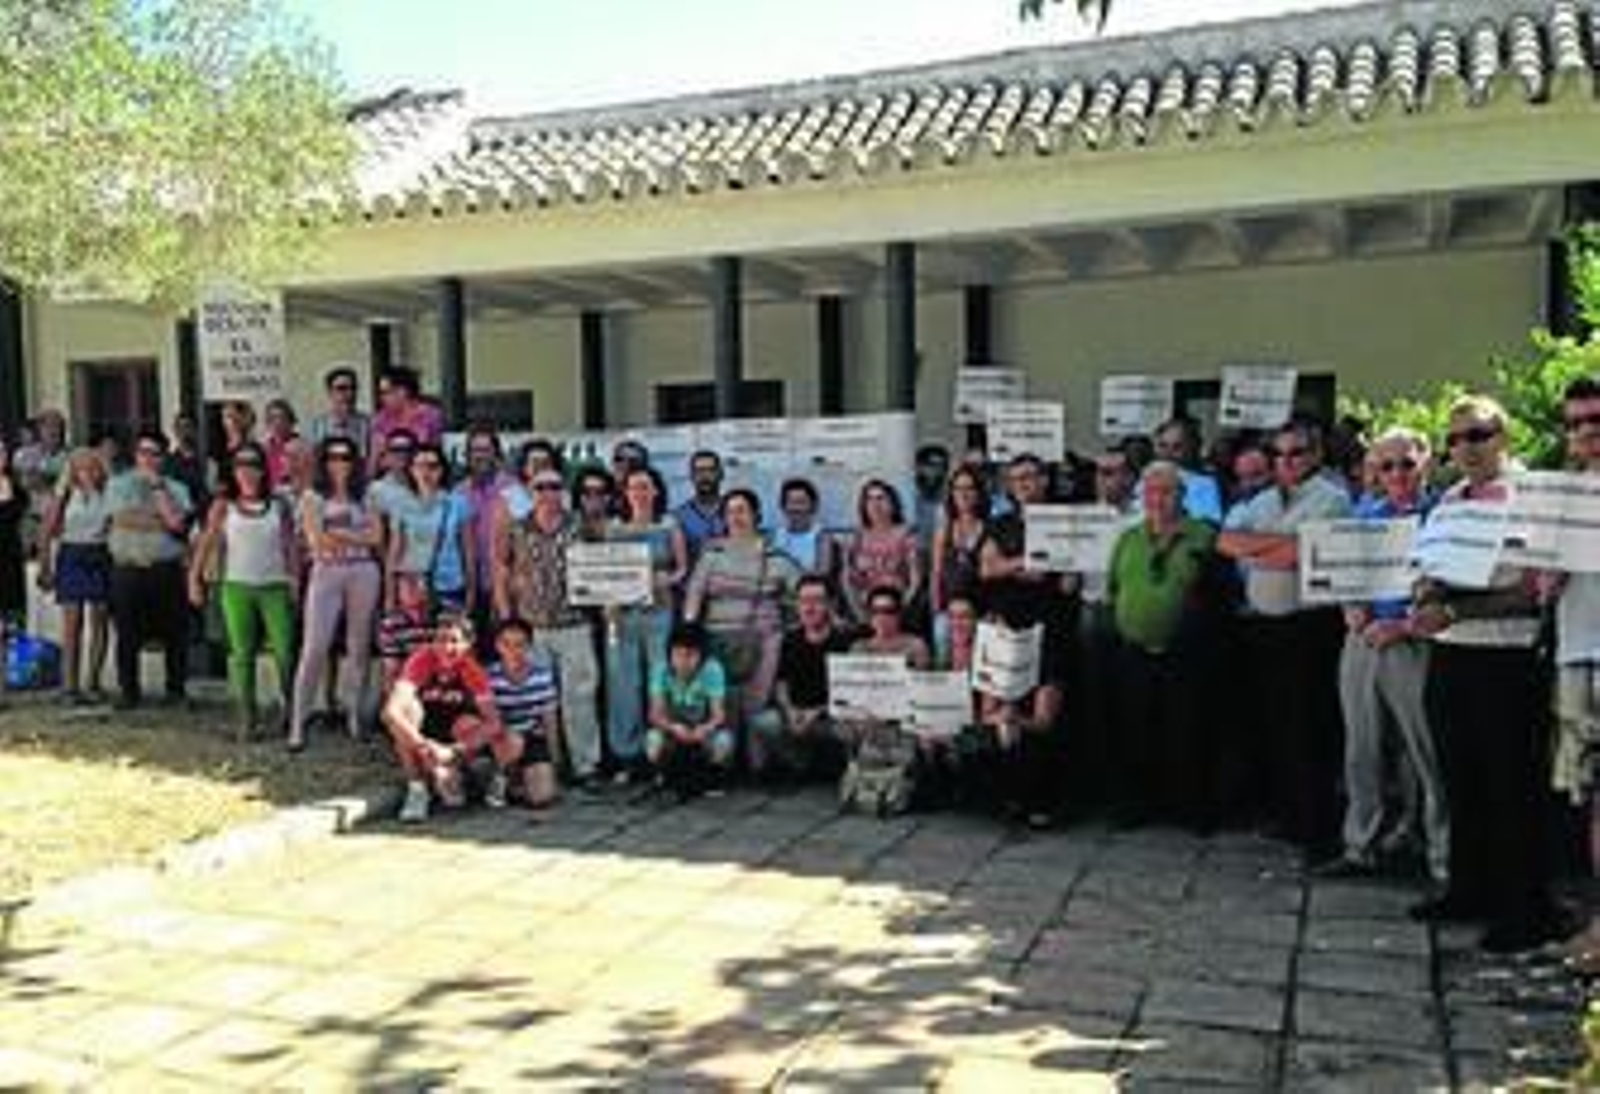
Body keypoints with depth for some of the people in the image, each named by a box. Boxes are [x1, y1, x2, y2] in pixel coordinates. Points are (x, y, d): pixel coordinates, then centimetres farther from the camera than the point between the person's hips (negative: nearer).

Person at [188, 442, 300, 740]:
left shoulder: (278, 506, 8)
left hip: (275, 586, 0)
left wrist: (295, 581, 0)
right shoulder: (223, 506, 7)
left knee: (285, 651, -7)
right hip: (237, 586, 0)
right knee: (242, 653, 2)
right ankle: (247, 716, 9)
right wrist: (195, 578, -3)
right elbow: (206, 542, 5)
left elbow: (291, 545, 8)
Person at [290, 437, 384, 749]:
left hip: (364, 574, 3)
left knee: (359, 647, 5)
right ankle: (298, 722, -6)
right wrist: (357, 538, -4)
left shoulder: (364, 498, 15)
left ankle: (355, 717, 12)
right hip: (326, 573, -3)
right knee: (315, 648, -8)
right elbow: (317, 540, -5)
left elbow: (376, 537, 2)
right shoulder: (312, 497, 7)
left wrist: (338, 533, -7)